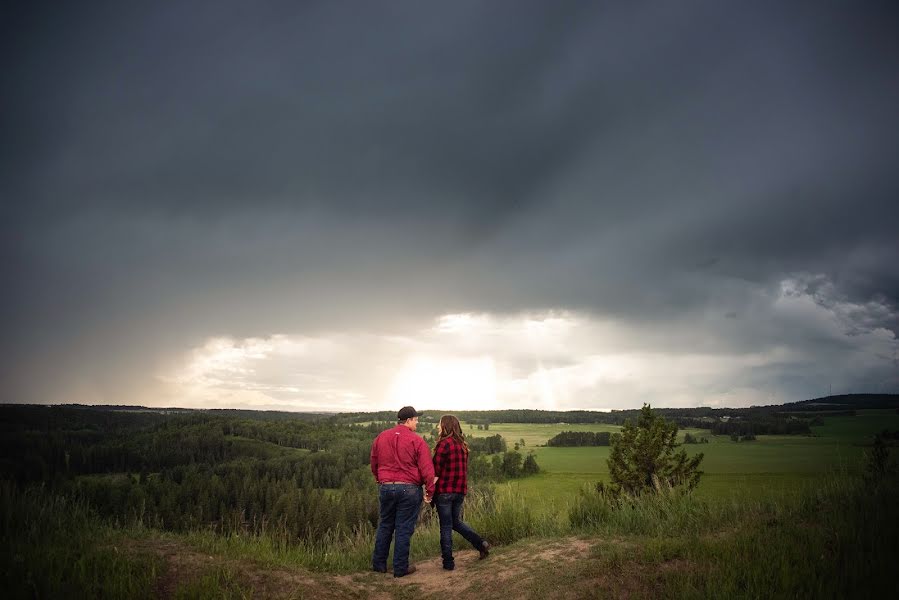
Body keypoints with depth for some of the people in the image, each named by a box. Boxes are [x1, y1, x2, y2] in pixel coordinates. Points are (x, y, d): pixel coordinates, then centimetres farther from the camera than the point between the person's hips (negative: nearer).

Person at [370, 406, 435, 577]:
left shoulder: (381, 438, 6)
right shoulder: (417, 440, -10)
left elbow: (374, 465, 16)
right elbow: (427, 468, -13)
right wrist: (430, 490, -5)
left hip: (385, 487, 5)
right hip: (409, 489, -4)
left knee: (385, 526, 18)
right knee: (404, 529, 5)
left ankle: (379, 563, 26)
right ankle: (400, 567, 13)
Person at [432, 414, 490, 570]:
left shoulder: (444, 444, -15)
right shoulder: (462, 445, 8)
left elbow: (436, 470, -16)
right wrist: (461, 487, 17)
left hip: (445, 491, -7)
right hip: (460, 490, 7)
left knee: (446, 526, 4)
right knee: (456, 521, 22)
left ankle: (448, 562, 11)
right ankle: (481, 544, 12)